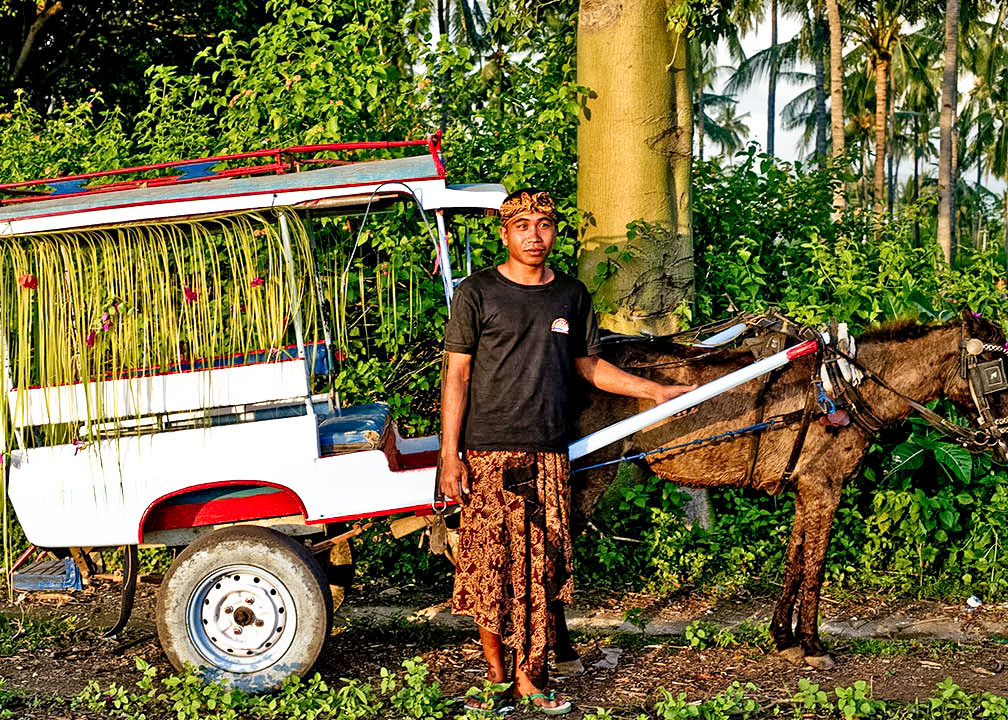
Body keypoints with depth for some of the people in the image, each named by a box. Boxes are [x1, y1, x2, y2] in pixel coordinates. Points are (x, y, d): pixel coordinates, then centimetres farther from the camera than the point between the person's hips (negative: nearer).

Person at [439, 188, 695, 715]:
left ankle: (530, 676, 13)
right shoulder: (477, 294, -1)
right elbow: (456, 375, -2)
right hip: (488, 454, -3)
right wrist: (449, 455, -8)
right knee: (490, 561, -1)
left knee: (543, 564, 3)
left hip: (549, 454, 3)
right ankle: (494, 670, 14)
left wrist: (656, 391, 18)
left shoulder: (572, 295, 11)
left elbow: (588, 366, 22)